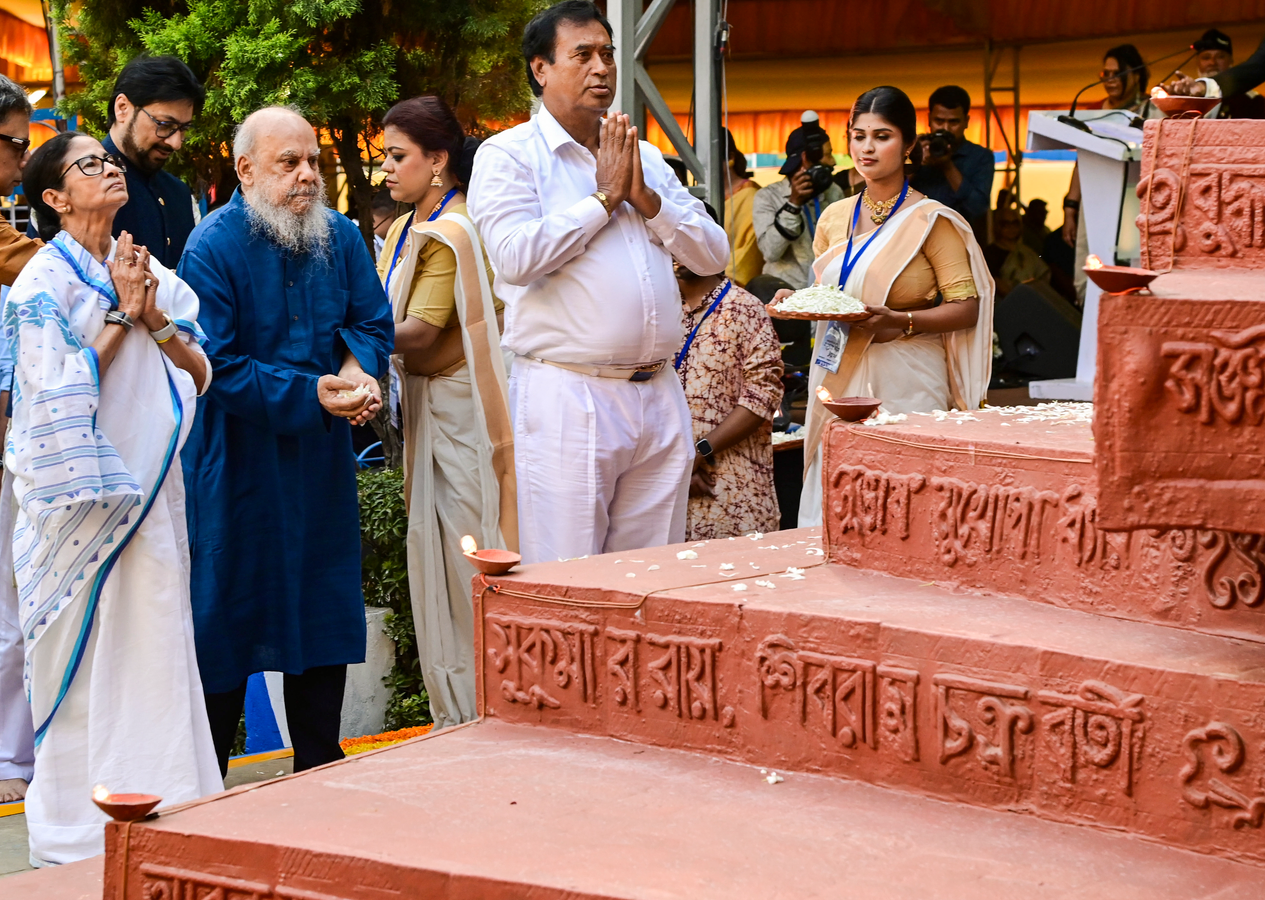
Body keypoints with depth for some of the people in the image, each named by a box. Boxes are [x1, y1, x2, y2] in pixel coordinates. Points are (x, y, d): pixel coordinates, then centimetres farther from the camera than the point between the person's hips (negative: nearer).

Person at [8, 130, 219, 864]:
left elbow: (200, 376, 8)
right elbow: (61, 388, -14)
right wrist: (119, 315, -11)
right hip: (81, 492, -5)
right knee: (85, 652, -1)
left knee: (155, 646, 5)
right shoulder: (45, 280, -5)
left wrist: (154, 318, -7)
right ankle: (78, 837, 6)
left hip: (148, 487, 5)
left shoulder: (150, 272, 11)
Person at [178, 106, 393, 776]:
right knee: (227, 615, 0)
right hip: (238, 462, -5)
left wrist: (359, 369, -15)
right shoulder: (213, 247, -14)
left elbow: (372, 322, 8)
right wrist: (311, 394, -21)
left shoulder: (341, 237, 2)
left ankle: (321, 770, 22)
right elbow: (216, 366, -16)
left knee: (325, 611, 10)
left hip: (321, 457, 5)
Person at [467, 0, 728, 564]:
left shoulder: (646, 158, 18)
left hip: (658, 397, 6)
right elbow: (516, 256, -17)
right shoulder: (508, 155, -1)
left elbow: (714, 255, 12)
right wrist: (605, 196, -8)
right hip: (566, 398, -6)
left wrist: (647, 199, -3)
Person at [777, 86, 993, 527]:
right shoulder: (835, 218, 15)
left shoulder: (930, 221, -1)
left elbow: (966, 307, -5)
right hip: (839, 379, 5)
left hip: (904, 382, -5)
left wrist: (903, 322, -20)